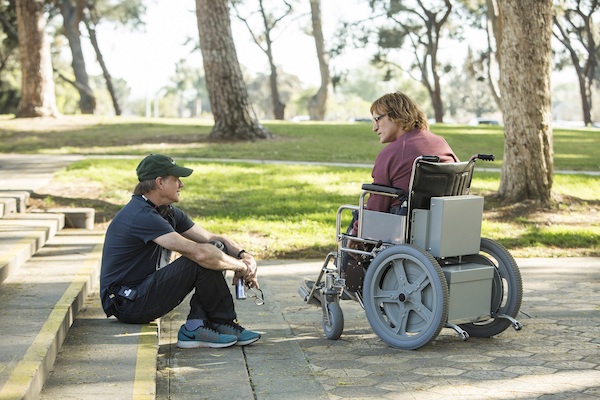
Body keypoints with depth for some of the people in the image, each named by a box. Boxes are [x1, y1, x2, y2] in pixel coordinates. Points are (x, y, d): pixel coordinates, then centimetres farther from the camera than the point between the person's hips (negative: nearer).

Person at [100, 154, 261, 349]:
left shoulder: (168, 212, 9)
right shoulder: (142, 216, -23)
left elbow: (212, 238, 9)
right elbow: (198, 252, -30)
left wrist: (243, 254, -11)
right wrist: (241, 267, -18)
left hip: (145, 289, 10)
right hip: (128, 305, -10)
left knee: (216, 249, -1)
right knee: (204, 260, -23)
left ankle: (195, 327, -8)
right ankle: (223, 324, -7)